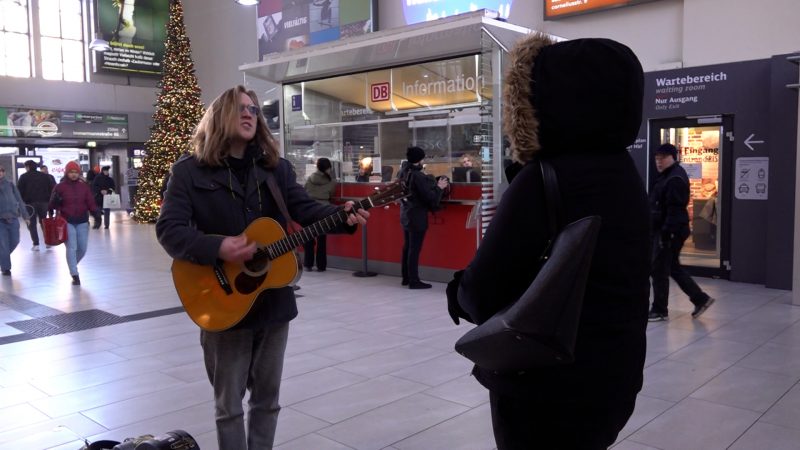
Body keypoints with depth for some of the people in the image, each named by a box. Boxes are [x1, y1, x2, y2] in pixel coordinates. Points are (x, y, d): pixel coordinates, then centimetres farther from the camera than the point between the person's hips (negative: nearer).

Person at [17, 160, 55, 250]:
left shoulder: (24, 177, -1)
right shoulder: (45, 176, 9)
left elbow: (19, 191, -4)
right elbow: (52, 189, 6)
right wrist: (50, 201, 7)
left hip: (30, 203, -3)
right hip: (44, 202, 3)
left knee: (32, 224, 2)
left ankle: (36, 244, -4)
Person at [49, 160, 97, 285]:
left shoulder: (84, 186, 5)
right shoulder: (60, 187, -2)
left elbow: (90, 202, 2)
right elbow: (52, 205, -2)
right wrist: (56, 200, -24)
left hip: (82, 221, 3)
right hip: (67, 222, -3)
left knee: (83, 248, 8)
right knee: (72, 248, -8)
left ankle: (72, 265, 36)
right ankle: (75, 275, -1)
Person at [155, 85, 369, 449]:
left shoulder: (277, 168, 7)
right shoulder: (190, 170, -5)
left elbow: (304, 209, -2)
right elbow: (168, 229, -12)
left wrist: (342, 216, -22)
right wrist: (217, 248, -28)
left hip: (273, 301, 4)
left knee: (267, 397, 17)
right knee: (229, 402, 11)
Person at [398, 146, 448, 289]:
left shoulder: (402, 173, 5)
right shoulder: (418, 176, -21)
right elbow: (430, 197, -20)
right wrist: (439, 188, -2)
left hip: (405, 214, 8)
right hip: (417, 216, -8)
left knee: (407, 247, 15)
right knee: (415, 249, -3)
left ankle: (406, 277, 24)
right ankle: (414, 281, 2)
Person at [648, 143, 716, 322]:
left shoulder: (675, 178, -16)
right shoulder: (666, 176, 17)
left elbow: (674, 208, -23)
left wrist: (667, 233, -26)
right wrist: (661, 232, 22)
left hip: (670, 232, -11)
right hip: (663, 230, 11)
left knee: (659, 270, -3)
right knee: (673, 268, 17)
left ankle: (659, 310, 7)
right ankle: (700, 299, 25)